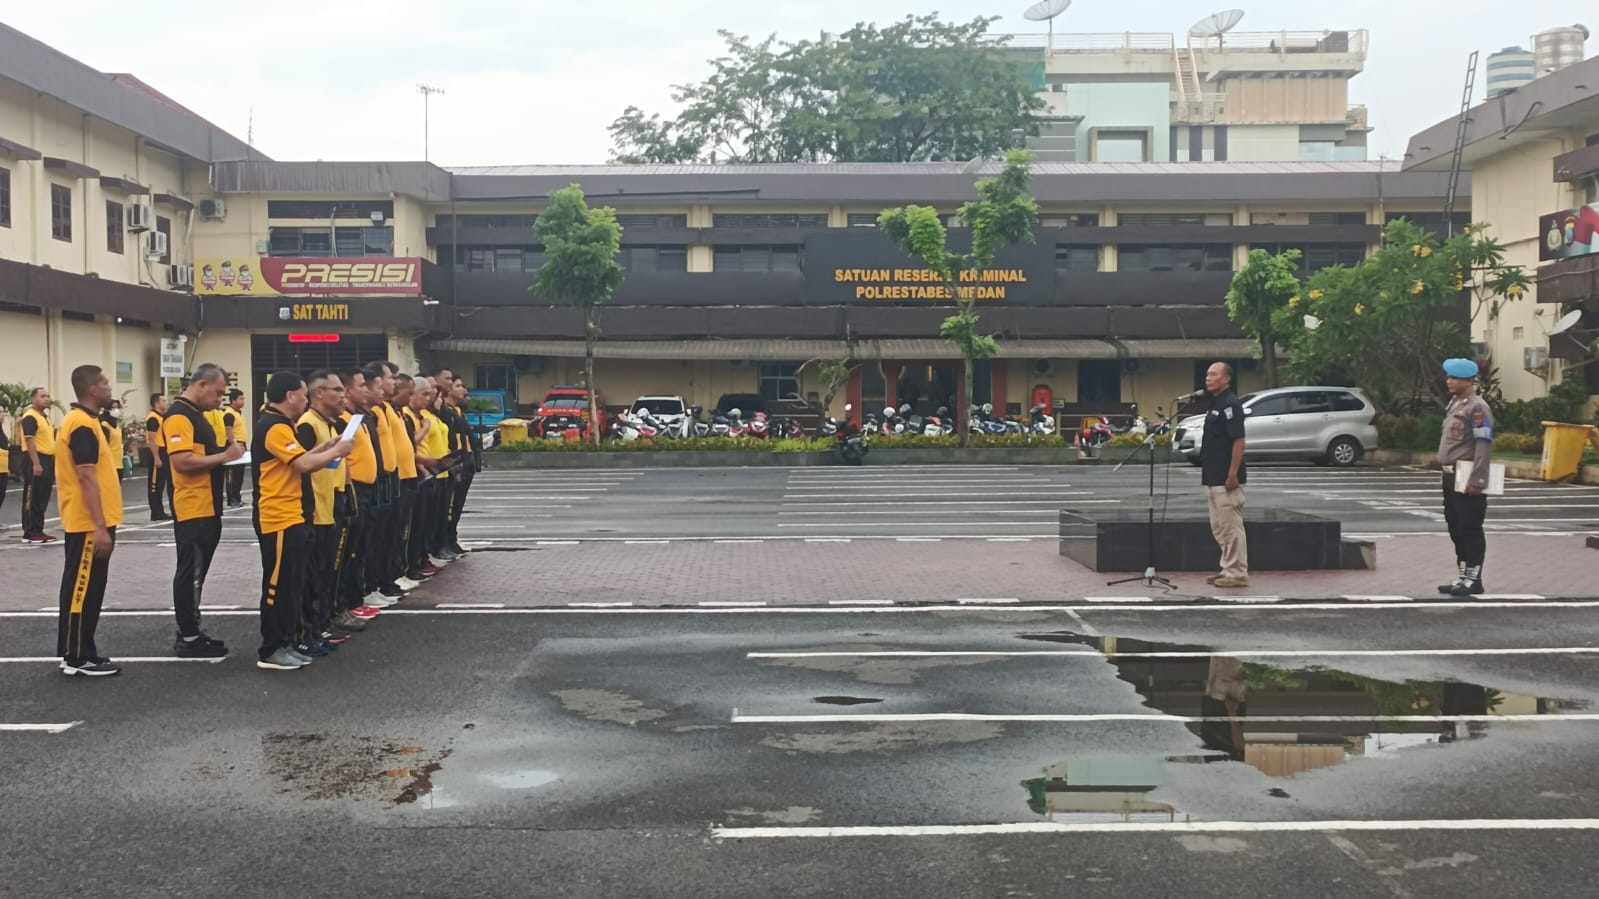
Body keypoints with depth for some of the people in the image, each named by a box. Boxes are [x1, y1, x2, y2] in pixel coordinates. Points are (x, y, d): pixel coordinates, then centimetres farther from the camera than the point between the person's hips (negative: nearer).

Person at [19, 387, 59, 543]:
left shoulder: (45, 417, 18)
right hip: (36, 461, -9)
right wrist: (36, 463, -24)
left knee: (43, 499, 11)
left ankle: (38, 530, 16)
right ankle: (30, 532, -3)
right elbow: (30, 441, -19)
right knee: (32, 498, -6)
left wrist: (53, 462, 21)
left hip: (47, 460, 9)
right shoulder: (30, 417, -11)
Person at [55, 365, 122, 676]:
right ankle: (77, 657, 2)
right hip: (89, 524, -10)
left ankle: (80, 653, 20)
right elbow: (87, 478, -22)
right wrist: (100, 526, -25)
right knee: (82, 590, -4)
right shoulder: (82, 425, -17)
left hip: (90, 522, 10)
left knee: (85, 589, 14)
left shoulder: (84, 420, 15)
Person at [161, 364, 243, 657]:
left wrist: (227, 454, 7)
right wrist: (224, 457, -20)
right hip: (192, 510, -10)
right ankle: (187, 638, 2)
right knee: (190, 574, -4)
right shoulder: (179, 417, -15)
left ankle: (192, 632, 22)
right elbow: (182, 461, -26)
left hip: (208, 509, 10)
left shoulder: (200, 415, 17)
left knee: (197, 573, 15)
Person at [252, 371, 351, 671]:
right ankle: (271, 651, 1)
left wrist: (324, 447, 9)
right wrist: (336, 451, -10)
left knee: (292, 585, 13)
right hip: (278, 520, -11)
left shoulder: (279, 425, 17)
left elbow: (296, 461, 18)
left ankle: (285, 644, 20)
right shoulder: (274, 427, -16)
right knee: (278, 585, -5)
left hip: (291, 518, 11)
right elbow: (303, 464, -23)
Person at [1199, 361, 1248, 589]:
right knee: (1219, 527, 14)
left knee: (1231, 527, -5)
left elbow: (1238, 441, -19)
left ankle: (1237, 574, 0)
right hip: (1214, 478, 10)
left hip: (1226, 479, -10)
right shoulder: (1215, 403, 15)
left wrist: (1233, 475, -23)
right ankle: (1228, 570, 22)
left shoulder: (1230, 404, -14)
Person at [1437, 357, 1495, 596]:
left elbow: (1484, 446, -19)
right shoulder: (1455, 404, 15)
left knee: (1470, 530, -4)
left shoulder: (1477, 408, -13)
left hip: (1467, 479, -9)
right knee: (1456, 529, 13)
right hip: (1451, 477, 9)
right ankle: (1462, 576, 21)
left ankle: (1473, 579, 1)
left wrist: (1476, 481, -22)